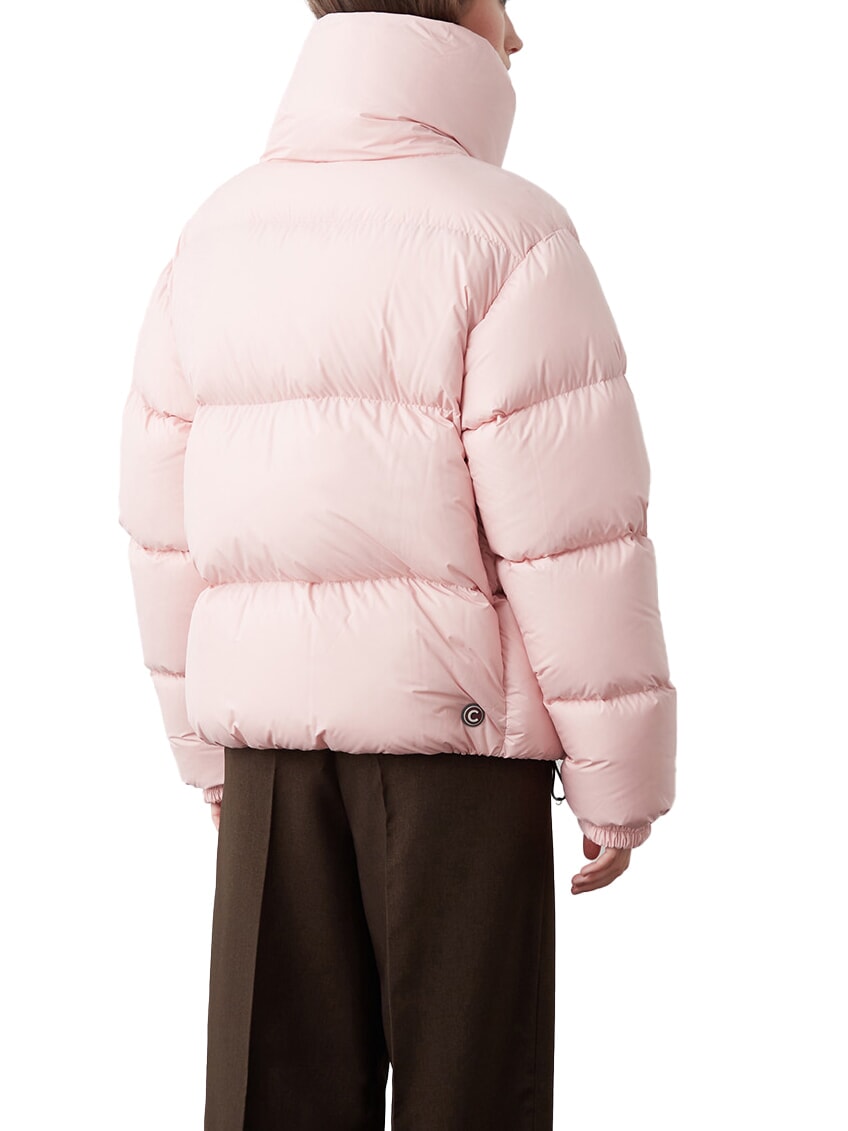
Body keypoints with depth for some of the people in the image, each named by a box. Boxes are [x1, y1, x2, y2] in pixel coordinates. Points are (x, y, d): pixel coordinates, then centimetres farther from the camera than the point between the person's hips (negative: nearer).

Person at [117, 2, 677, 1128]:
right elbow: (575, 537, -15)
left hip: (271, 710, 5)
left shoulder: (216, 234, 6)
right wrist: (620, 781, -5)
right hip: (454, 711, -5)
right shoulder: (505, 235, -13)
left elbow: (167, 522, 8)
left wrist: (208, 746, 17)